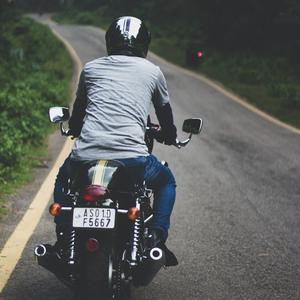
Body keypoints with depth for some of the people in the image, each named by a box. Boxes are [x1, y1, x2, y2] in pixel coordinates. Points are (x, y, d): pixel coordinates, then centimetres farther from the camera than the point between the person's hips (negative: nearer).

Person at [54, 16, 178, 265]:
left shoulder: (91, 68, 17)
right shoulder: (152, 71, 13)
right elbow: (165, 112, 27)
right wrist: (169, 136, 49)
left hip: (85, 156, 2)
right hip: (132, 157, -2)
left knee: (62, 179, 36)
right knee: (166, 182, 30)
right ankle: (157, 237, 12)